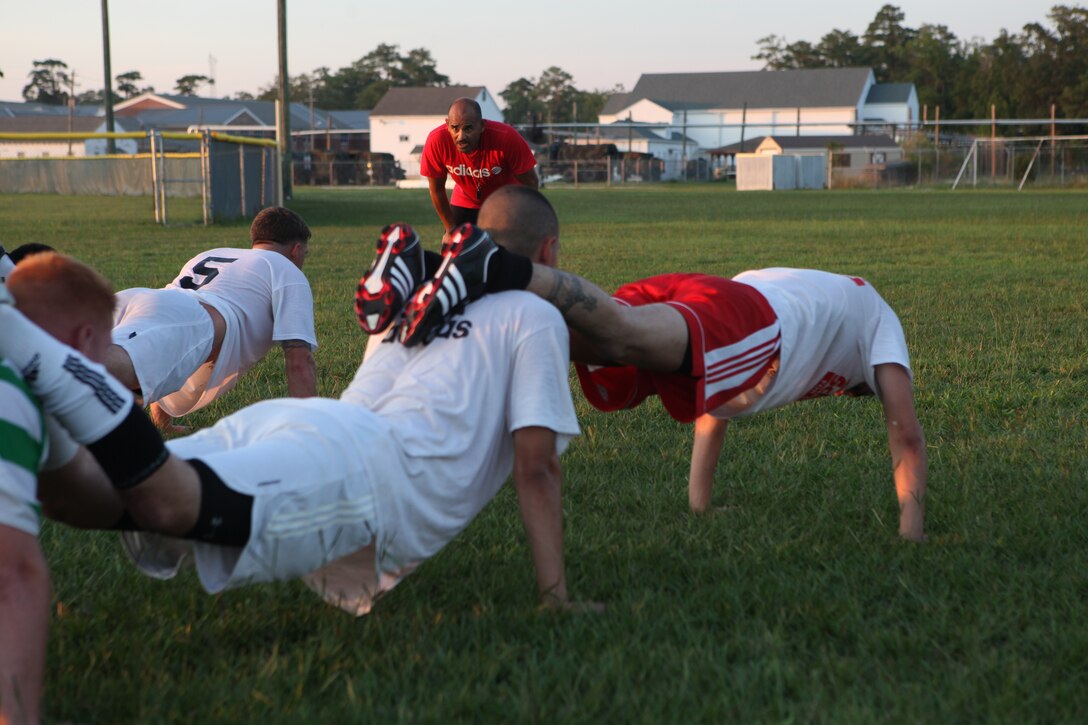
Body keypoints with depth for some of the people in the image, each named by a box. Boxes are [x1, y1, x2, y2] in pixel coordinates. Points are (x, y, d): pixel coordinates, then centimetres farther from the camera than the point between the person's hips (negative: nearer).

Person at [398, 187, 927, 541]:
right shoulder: (877, 315, 37)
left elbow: (714, 409, 49)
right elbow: (906, 434, 28)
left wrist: (700, 505, 49)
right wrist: (912, 526, 35)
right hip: (740, 318, -6)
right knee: (624, 333, -34)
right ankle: (498, 267, -59)